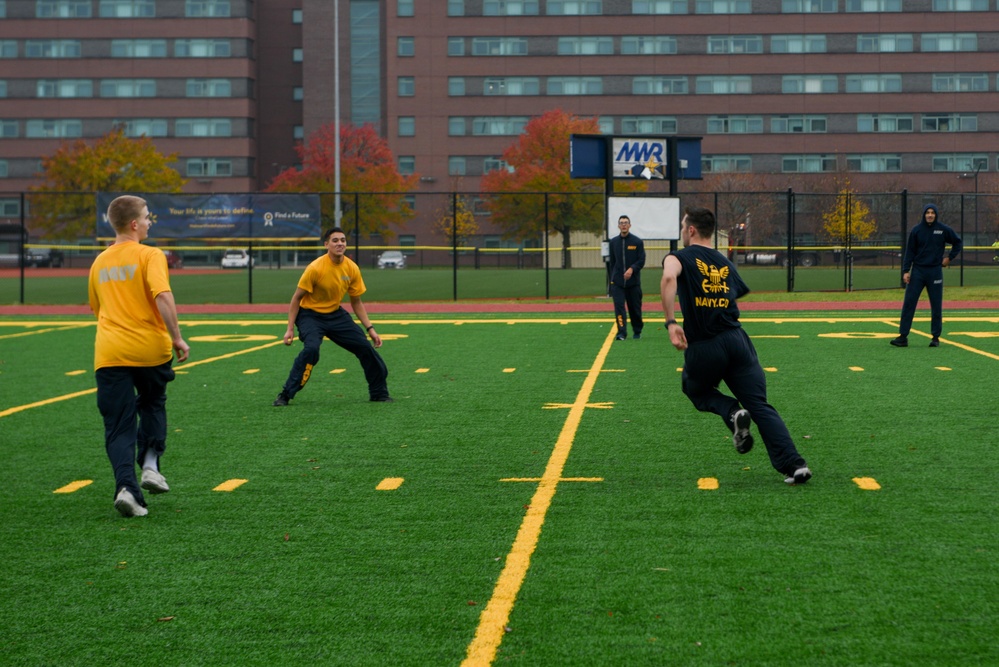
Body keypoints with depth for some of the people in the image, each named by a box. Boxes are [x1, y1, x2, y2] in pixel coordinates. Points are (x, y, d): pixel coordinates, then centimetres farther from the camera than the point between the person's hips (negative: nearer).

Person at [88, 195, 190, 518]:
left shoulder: (99, 262, 13)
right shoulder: (150, 255, -5)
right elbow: (163, 296, -19)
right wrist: (177, 337, -16)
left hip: (109, 353, 3)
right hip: (150, 348, -3)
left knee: (119, 426, 3)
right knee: (153, 404, 24)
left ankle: (126, 486, -13)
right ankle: (150, 465, 9)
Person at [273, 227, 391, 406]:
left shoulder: (352, 268, -7)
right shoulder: (315, 268, -22)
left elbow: (356, 302, 6)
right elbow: (296, 298, -13)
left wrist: (370, 328, 0)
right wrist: (290, 329, -15)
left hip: (336, 314, 5)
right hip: (310, 315, -5)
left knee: (365, 347, -1)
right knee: (311, 348, -31)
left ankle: (379, 393, 18)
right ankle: (285, 395, -21)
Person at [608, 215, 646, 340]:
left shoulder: (637, 242, -1)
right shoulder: (613, 242, 7)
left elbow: (641, 260, -5)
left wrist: (632, 269, -22)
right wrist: (612, 279, 13)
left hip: (633, 282, -1)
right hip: (617, 282, 1)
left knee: (635, 308, 8)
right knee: (619, 306, -12)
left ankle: (637, 331, 27)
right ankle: (621, 333, -15)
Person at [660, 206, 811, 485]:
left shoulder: (679, 258, 0)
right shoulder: (726, 263, 18)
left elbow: (669, 278, -22)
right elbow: (739, 292, 19)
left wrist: (671, 322, -25)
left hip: (703, 348, -4)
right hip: (737, 340, 4)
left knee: (694, 388, 27)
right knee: (760, 406, 4)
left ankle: (732, 412, -2)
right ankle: (794, 465, -9)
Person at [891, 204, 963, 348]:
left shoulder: (943, 229, 1)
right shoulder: (916, 230, 1)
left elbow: (958, 242, 15)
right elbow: (910, 251, 2)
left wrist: (950, 258, 7)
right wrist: (906, 271, -5)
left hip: (935, 271, 0)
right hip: (918, 271, 0)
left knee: (936, 306, 4)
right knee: (908, 303, -5)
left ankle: (936, 337, 13)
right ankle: (903, 337, -4)